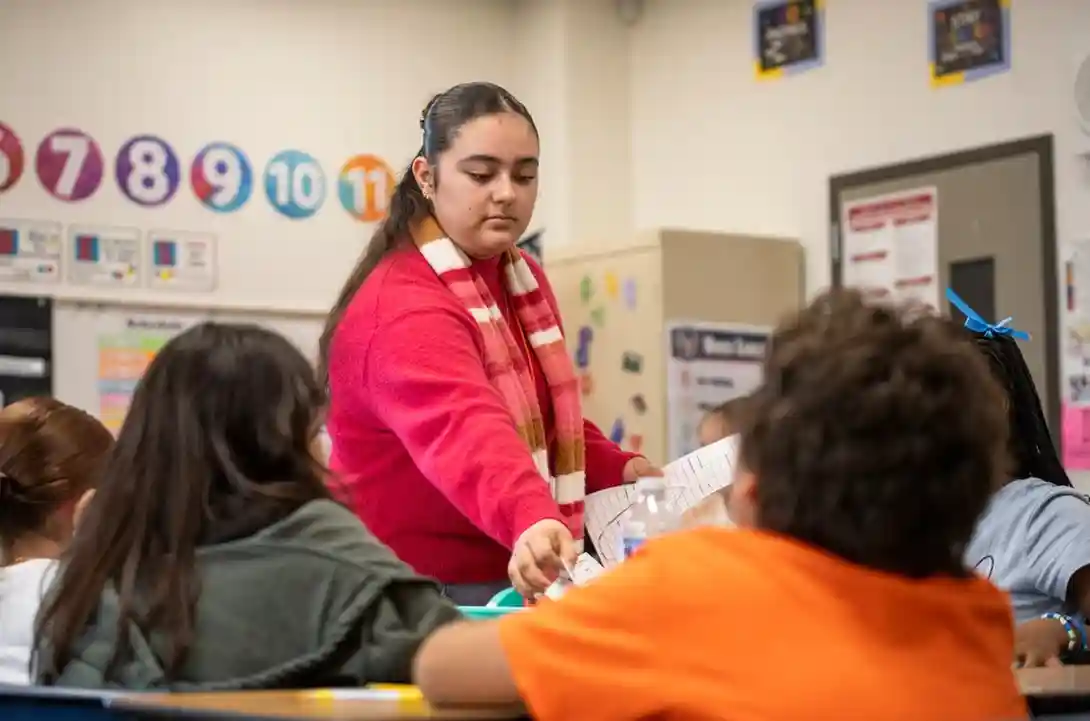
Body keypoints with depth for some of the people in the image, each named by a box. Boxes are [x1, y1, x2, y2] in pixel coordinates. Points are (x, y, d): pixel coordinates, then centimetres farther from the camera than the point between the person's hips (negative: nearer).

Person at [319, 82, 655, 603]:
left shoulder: (524, 279, 7)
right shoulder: (400, 307, -22)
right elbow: (465, 430, -41)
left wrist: (620, 470, 2)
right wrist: (531, 519, -58)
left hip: (518, 587, 8)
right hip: (425, 594, -8)